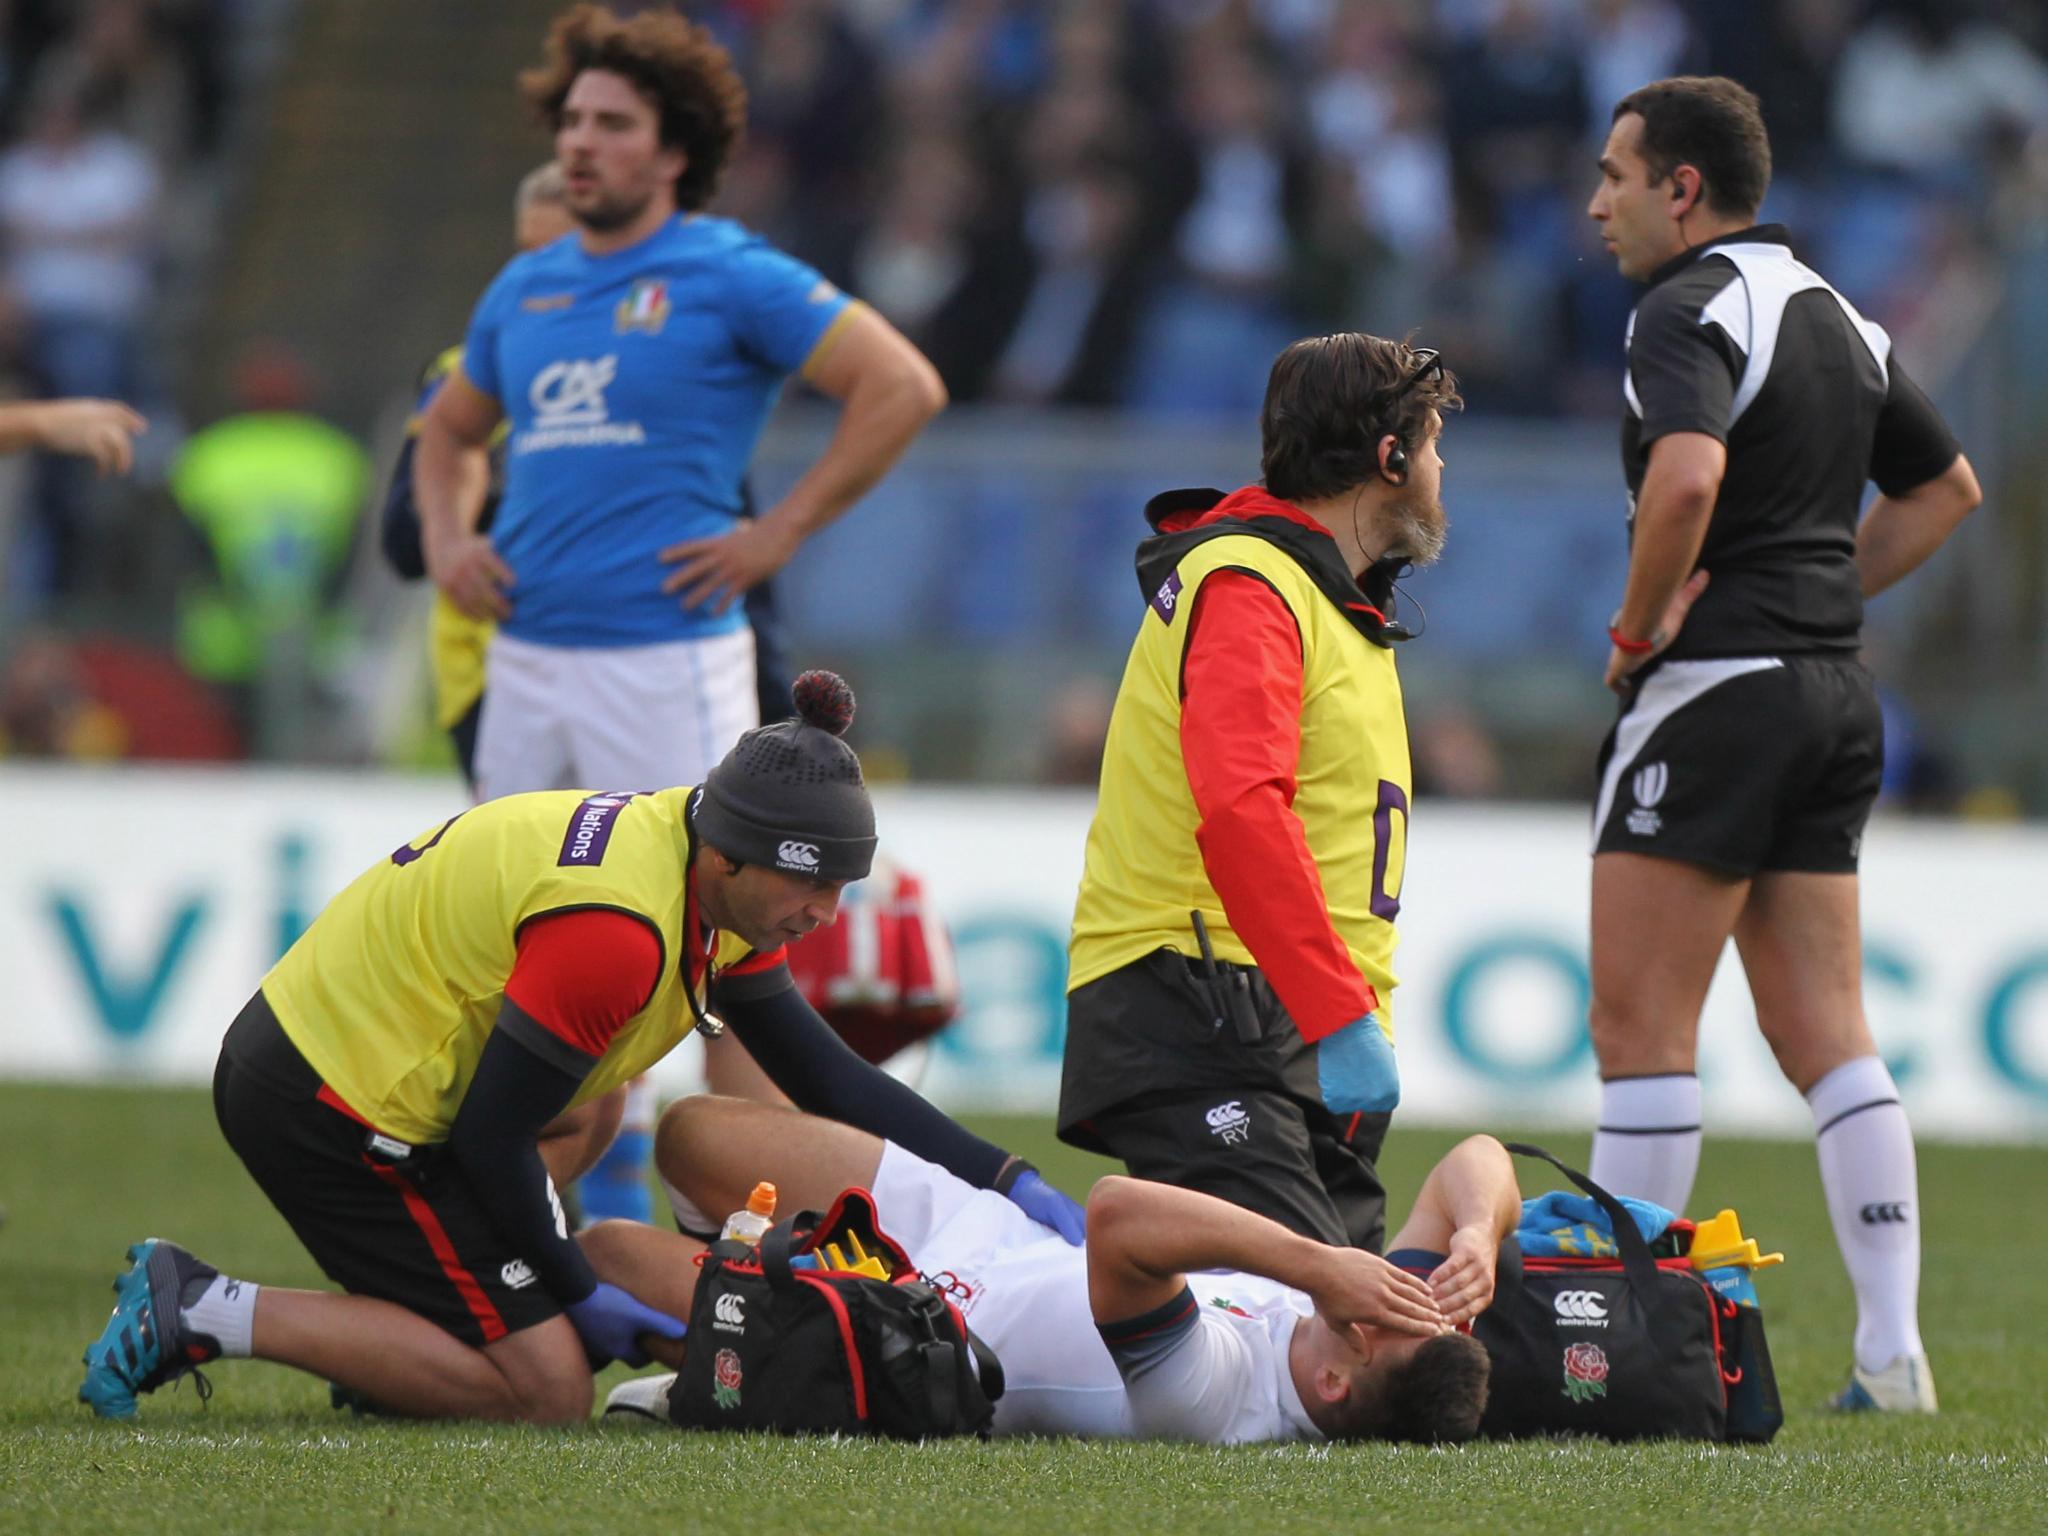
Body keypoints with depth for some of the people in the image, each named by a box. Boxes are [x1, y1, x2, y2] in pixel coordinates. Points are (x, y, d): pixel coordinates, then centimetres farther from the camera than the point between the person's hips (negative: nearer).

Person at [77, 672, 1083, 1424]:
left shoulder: (722, 893, 6)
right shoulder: (616, 928, -25)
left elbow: (827, 1078, 14)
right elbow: (492, 1133, -21)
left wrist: (1011, 1184, 9)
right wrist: (583, 1296, -9)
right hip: (333, 1106, -11)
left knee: (587, 1114, 32)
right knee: (547, 1386, -8)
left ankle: (400, 1325, 16)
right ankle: (208, 1315, -9)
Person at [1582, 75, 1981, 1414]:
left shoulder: (1691, 311, -11)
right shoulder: (1838, 318, 16)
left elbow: (1689, 469, -30)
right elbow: (1946, 487, 27)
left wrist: (1638, 624, -16)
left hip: (1716, 688, -8)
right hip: (1835, 691, 8)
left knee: (1641, 1025, -3)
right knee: (1825, 1031, 7)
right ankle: (1892, 1351, 1)